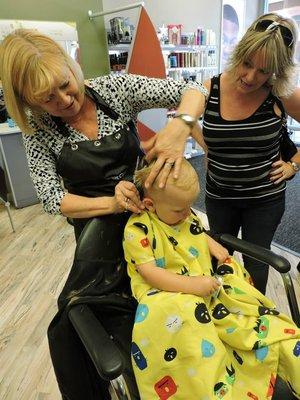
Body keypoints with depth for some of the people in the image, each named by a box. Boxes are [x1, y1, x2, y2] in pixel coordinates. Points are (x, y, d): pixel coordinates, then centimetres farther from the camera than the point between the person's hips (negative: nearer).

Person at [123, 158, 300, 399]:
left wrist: (213, 245, 5)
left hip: (207, 283, 8)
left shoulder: (184, 213, 6)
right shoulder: (138, 229, -17)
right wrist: (191, 285, -28)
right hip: (167, 295, -8)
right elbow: (148, 272, -21)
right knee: (182, 317, -37)